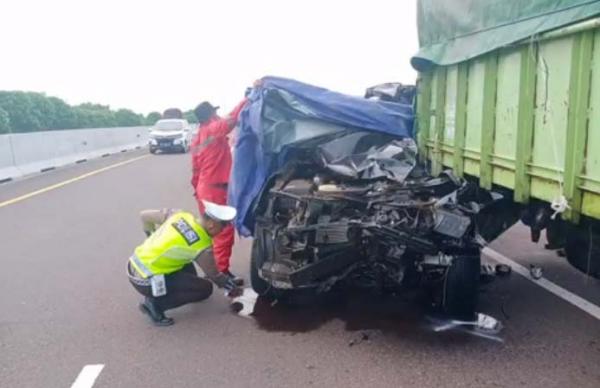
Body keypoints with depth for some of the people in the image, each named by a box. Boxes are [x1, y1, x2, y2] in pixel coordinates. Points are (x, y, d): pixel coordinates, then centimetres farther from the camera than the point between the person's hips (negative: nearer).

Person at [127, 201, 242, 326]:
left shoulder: (180, 215, 0)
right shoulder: (202, 246, -16)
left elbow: (145, 215, 10)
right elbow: (214, 276, 0)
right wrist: (233, 290, 18)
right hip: (145, 280, -8)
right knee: (205, 288, -1)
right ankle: (155, 304, -3)